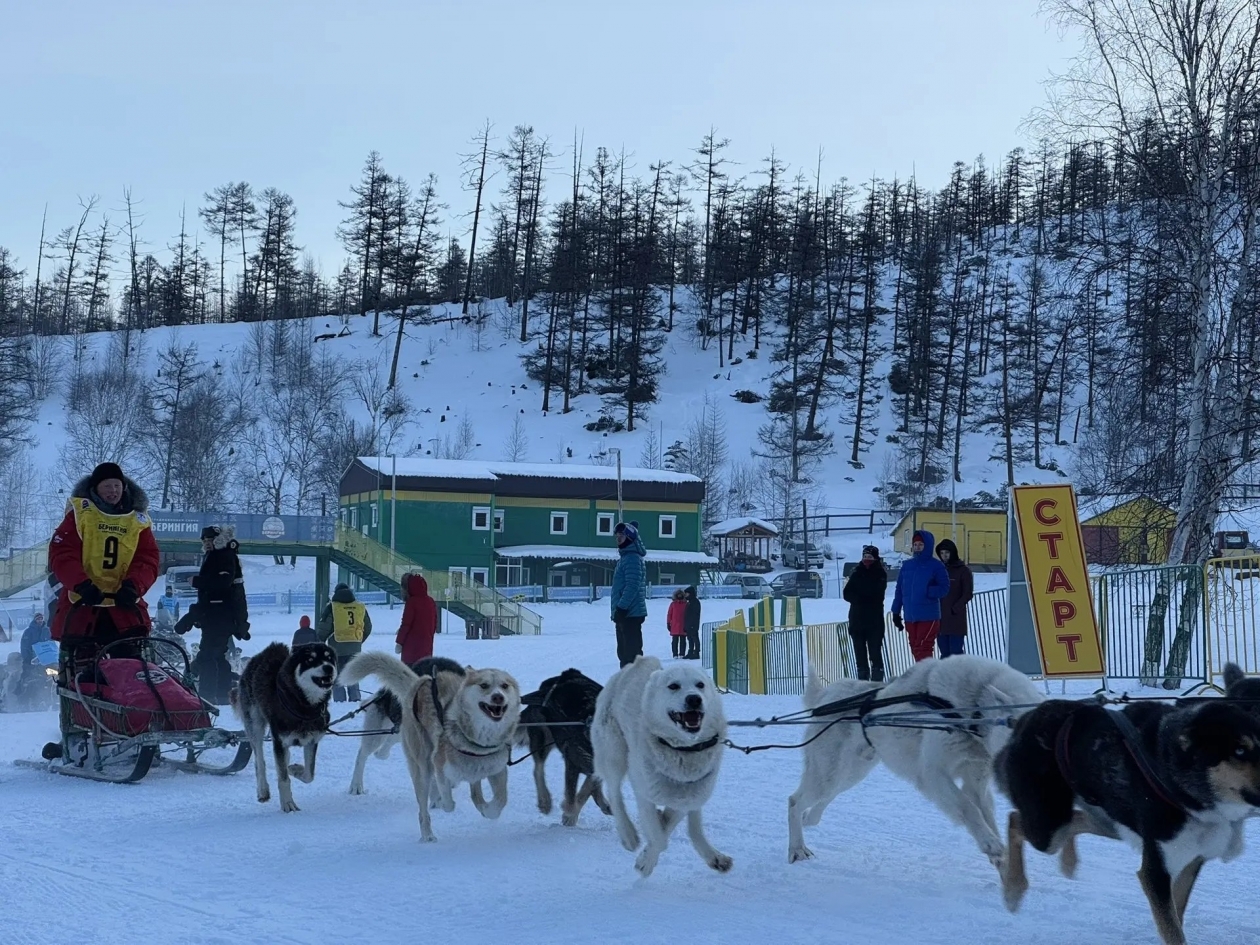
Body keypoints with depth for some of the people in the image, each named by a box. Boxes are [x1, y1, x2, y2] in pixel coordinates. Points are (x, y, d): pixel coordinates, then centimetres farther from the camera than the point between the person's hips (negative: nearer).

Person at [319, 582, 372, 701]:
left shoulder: (332, 607, -7)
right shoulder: (360, 608, 7)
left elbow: (324, 628, -8)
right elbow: (368, 628, 14)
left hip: (337, 648, -4)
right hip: (355, 649, 4)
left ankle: (339, 700, -3)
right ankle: (355, 699, 8)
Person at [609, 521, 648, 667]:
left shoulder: (632, 558, -12)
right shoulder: (625, 557, 20)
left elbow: (632, 586, -21)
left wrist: (621, 607, -23)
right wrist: (618, 609, 22)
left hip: (630, 613, -11)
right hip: (624, 613, 11)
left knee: (631, 651, -12)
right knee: (624, 651, 15)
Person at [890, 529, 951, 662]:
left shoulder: (936, 566, -3)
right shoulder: (907, 565, 11)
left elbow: (944, 588, -5)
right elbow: (899, 590, 15)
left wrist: (927, 591, -18)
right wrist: (896, 612, 12)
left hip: (929, 616, -5)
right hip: (910, 617, 5)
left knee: (922, 650, -11)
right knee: (915, 648, 9)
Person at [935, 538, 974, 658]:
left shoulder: (963, 570, 0)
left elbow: (968, 594, -4)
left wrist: (955, 609, -12)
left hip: (956, 619, -5)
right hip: (941, 619, 5)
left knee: (955, 652, -8)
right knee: (944, 652, 8)